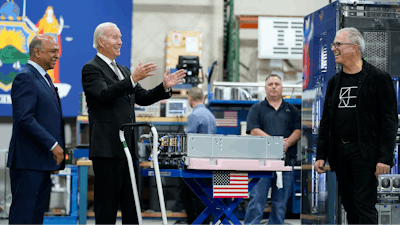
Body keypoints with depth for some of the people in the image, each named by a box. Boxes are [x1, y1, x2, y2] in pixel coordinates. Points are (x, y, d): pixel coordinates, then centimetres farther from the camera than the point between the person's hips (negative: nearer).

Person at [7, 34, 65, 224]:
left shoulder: (44, 78, 19)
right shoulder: (25, 78, -12)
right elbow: (24, 119, -21)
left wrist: (56, 156, 17)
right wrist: (53, 144, -18)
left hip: (44, 161, 10)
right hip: (29, 161, -10)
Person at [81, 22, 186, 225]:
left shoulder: (123, 70, 21)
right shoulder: (91, 69, -6)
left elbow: (143, 98, 19)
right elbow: (105, 94, -22)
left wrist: (165, 87, 3)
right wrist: (133, 79, -31)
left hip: (129, 147, 8)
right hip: (107, 148, -8)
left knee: (132, 204, 9)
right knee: (107, 203, -4)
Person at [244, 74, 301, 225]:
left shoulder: (291, 110, 17)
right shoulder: (257, 109, 9)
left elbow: (298, 131, 8)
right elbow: (254, 131, -3)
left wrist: (287, 143, -13)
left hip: (286, 160, 3)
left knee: (281, 202, 4)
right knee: (257, 199, -8)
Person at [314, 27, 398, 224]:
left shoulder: (378, 79, -4)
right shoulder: (334, 82, 14)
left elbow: (389, 120, -8)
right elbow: (326, 121, 16)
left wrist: (384, 157, -15)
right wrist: (321, 155, 8)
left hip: (364, 153, -6)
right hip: (339, 152, 6)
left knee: (365, 208, -9)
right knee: (350, 206, 10)